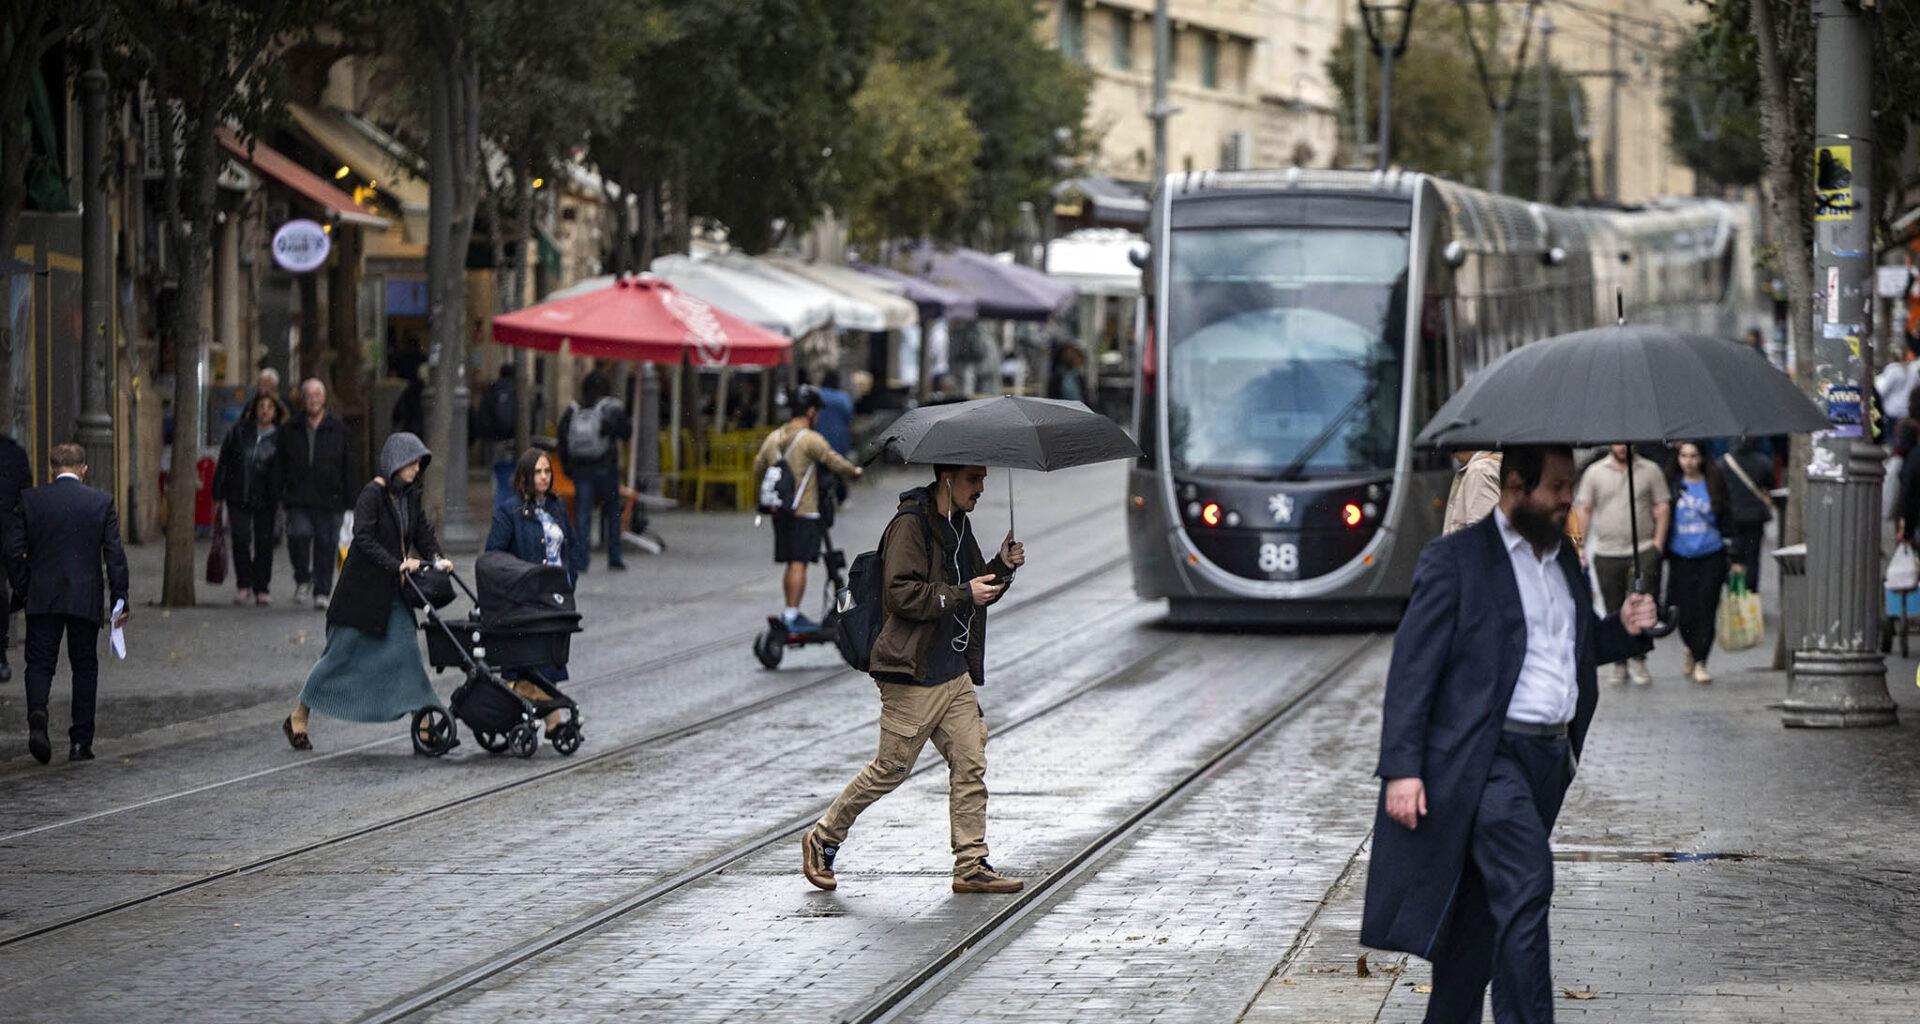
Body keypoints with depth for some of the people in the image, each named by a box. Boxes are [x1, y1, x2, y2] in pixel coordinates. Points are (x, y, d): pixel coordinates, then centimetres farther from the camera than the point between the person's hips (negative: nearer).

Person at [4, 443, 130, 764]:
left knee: (39, 663, 4)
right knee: (84, 666, 10)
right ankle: (80, 742, 9)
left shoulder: (29, 500, -1)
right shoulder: (101, 502, -2)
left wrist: (21, 592, 7)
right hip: (86, 599, 0)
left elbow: (14, 551, -2)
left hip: (42, 597, 0)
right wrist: (120, 601, 0)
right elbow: (115, 554, -4)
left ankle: (37, 714, -25)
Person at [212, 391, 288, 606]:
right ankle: (243, 586, 2)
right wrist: (220, 493, 5)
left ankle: (261, 589, 12)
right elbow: (224, 462, 8)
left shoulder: (281, 438, 2)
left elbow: (284, 472, 4)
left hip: (265, 500, 0)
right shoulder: (239, 432, 5)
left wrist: (281, 499, -2)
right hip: (239, 497, 0)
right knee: (241, 539, -9)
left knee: (264, 542, 2)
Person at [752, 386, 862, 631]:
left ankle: (789, 613, 18)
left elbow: (758, 471, 19)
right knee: (799, 563, -7)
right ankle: (792, 615, -9)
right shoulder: (810, 439, -11)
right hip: (804, 510, -7)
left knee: (792, 564, 14)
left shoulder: (773, 438, 11)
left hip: (780, 510, 7)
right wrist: (854, 472, 11)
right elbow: (836, 463, -9)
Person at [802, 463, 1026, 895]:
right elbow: (902, 594, -22)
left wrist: (1001, 567, 5)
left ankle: (972, 866, 4)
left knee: (970, 765, 2)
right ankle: (822, 840, 16)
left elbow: (977, 593, 23)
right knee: (892, 767, 0)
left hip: (955, 673, 8)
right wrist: (963, 594, -19)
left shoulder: (959, 525, 14)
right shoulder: (911, 524, -13)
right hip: (912, 676, -8)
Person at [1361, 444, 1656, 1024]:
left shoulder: (1564, 560, 17)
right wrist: (1402, 770, -15)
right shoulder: (1453, 561, -6)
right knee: (1526, 879, -22)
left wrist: (1622, 629, 7)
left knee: (1483, 910, 12)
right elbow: (1412, 668, -9)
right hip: (1482, 757, -7)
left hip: (1549, 756, 7)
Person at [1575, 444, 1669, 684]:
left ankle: (1637, 660, -1)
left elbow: (1662, 508, 5)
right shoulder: (1594, 472, 8)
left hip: (1642, 552, -2)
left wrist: (1658, 544, -5)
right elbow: (1584, 510, 9)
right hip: (1606, 554, 2)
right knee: (1614, 612, 5)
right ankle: (1619, 663, 13)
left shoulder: (1650, 470, 6)